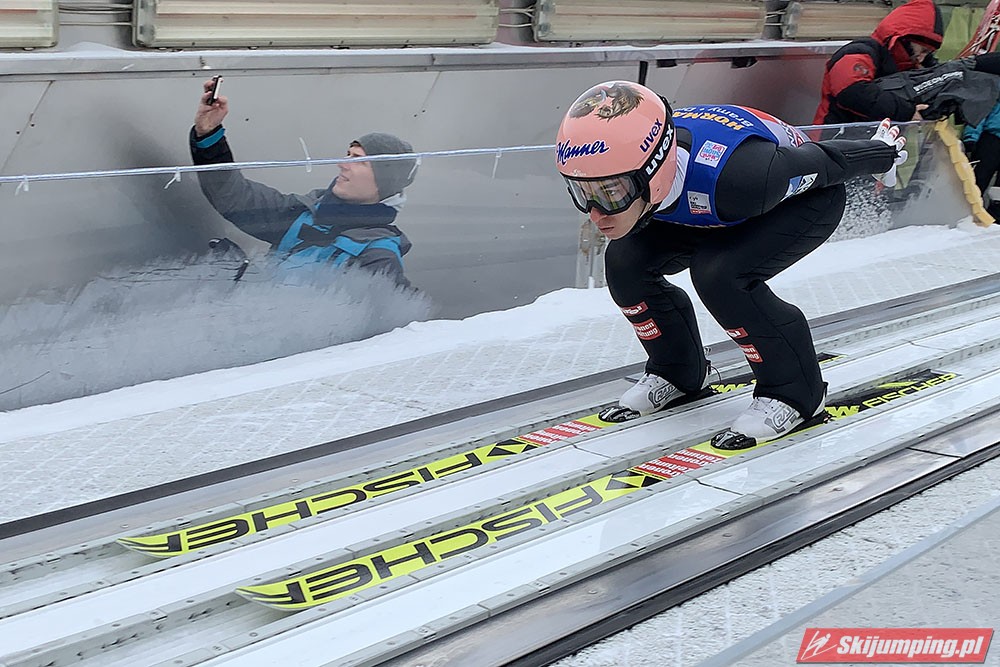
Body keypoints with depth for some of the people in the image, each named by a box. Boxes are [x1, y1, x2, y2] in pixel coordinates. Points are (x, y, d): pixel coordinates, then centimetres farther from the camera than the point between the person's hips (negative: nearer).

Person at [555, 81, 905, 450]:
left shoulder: (732, 173, -44)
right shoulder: (621, 170, -28)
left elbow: (822, 163, -24)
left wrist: (883, 152, -7)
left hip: (802, 200, -6)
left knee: (719, 273, -30)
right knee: (625, 261, -11)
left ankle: (794, 391, -9)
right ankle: (678, 372, 13)